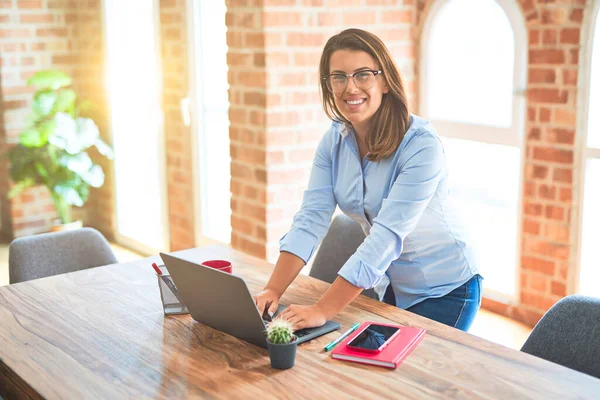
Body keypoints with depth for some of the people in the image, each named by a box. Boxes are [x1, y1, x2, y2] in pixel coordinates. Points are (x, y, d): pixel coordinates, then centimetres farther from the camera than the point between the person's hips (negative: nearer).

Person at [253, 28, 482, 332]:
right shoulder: (334, 141, -7)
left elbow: (387, 236, -34)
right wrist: (273, 290, -27)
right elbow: (310, 219, -13)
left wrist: (323, 311, -39)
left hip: (443, 292, -5)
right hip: (388, 287, 6)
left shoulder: (421, 145, -27)